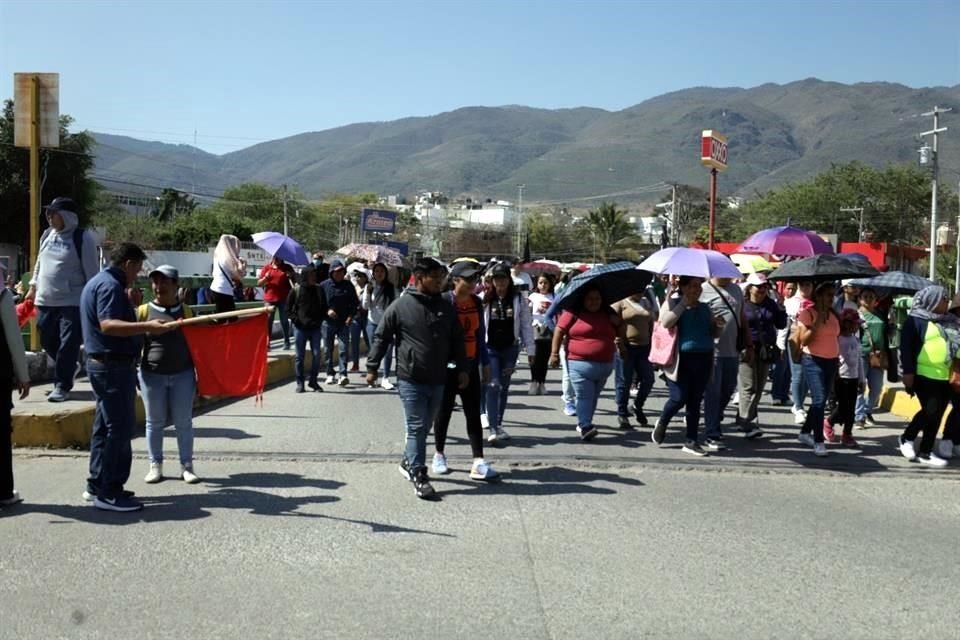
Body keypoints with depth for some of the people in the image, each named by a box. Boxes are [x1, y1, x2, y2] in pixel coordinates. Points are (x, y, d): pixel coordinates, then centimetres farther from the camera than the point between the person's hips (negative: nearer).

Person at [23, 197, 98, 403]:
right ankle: (70, 368, 37)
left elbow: (91, 271, -7)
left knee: (68, 345, -7)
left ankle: (62, 386, 0)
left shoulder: (83, 238, -8)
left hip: (72, 302, -7)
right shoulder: (47, 235, 11)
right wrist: (33, 287, 21)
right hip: (45, 301, 7)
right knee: (47, 341, 13)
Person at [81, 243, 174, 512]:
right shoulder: (110, 285, -15)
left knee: (106, 425, 16)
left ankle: (97, 485, 24)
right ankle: (108, 492, -5)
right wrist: (147, 327, -37)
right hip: (114, 365, -11)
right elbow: (108, 325, -29)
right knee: (121, 426, -8)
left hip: (104, 364, 11)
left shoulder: (99, 282, 18)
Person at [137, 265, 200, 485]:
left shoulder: (185, 311, 3)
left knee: (183, 422, 6)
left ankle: (186, 466, 14)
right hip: (152, 375, 0)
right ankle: (155, 466, 18)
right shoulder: (143, 311, 0)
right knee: (155, 422, 8)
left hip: (183, 375, 0)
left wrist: (199, 373, 5)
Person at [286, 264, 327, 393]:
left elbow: (324, 308, 15)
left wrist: (320, 320, 1)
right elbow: (288, 309, 3)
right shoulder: (296, 290, 0)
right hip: (300, 328, -2)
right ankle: (300, 383, 9)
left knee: (316, 355, 0)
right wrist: (296, 320, -9)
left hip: (315, 328, 2)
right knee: (299, 356, 2)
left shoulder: (319, 290, 7)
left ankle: (313, 380, 13)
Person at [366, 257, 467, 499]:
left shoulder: (446, 307, 8)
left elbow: (457, 341, 14)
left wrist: (463, 368, 9)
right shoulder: (401, 306, -7)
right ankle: (418, 475, 1)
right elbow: (381, 337, -1)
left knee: (424, 427, 15)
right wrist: (372, 368, -1)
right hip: (411, 380, -5)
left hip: (438, 380, 5)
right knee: (416, 428, -4)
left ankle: (409, 462, 33)